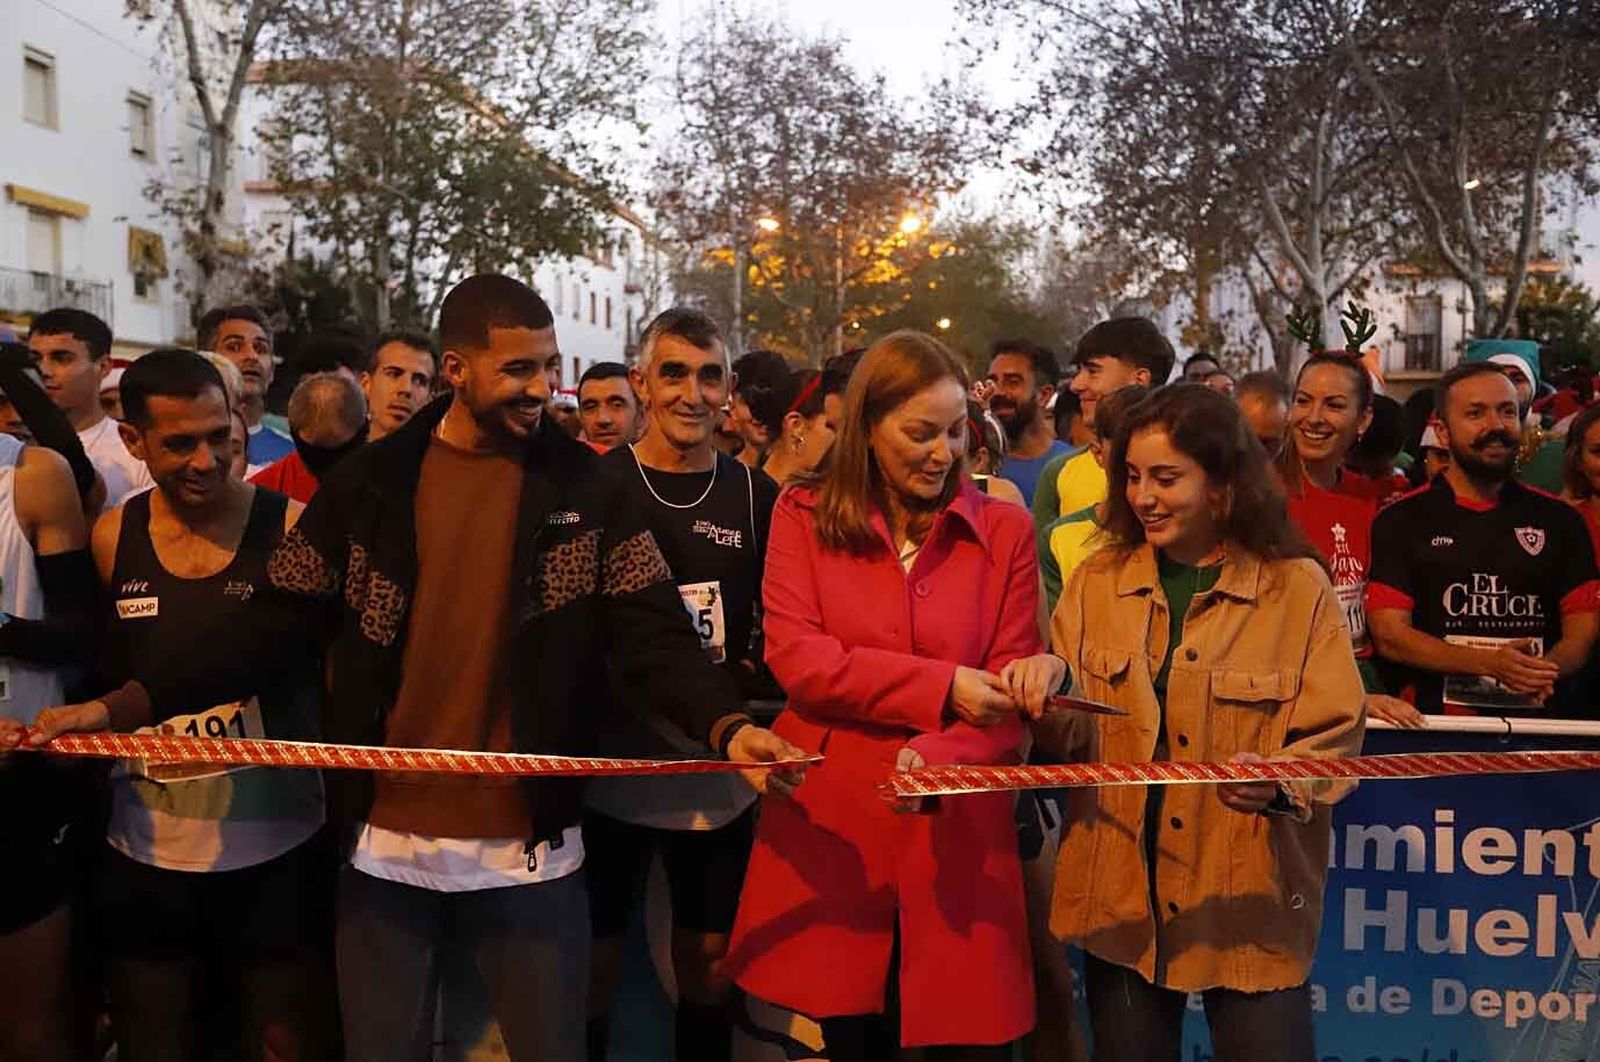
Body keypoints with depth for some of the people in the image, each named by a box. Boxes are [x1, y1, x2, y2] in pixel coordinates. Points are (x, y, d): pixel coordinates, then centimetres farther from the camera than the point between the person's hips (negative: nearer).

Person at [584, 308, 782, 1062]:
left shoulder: (755, 496, 4)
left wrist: (743, 686, -4)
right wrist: (613, 693, -9)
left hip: (718, 767, 2)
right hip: (612, 759, -2)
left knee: (709, 953, 14)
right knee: (594, 957, 9)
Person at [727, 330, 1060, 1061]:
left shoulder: (1006, 530, 3)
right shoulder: (804, 516, 3)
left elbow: (1007, 701, 1)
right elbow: (793, 657, -9)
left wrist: (933, 757, -19)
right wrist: (940, 685, -17)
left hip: (954, 829, 0)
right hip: (830, 823, 0)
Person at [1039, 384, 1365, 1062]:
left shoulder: (1299, 587, -4)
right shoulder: (1097, 581, 3)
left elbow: (1333, 741, -4)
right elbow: (1073, 739, 1)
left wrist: (1278, 784, -24)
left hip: (1251, 903, -2)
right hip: (1122, 895, 3)